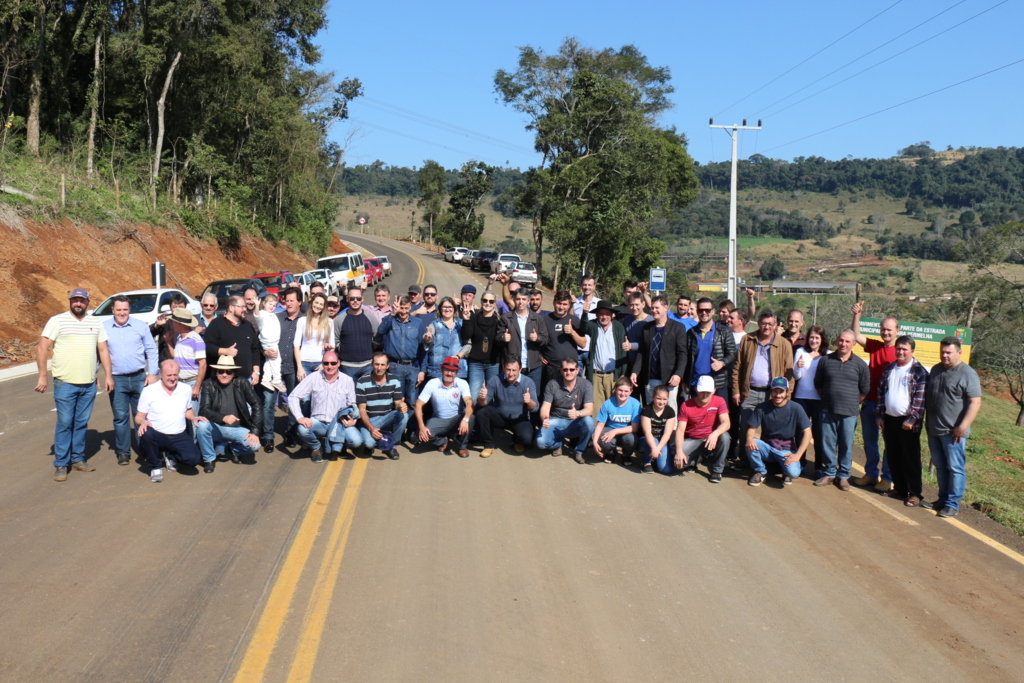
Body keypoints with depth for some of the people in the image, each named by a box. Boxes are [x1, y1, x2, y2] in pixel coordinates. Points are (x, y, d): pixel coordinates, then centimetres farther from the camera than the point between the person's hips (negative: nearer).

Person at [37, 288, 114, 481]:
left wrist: (108, 375, 6)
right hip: (65, 383, -4)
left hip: (89, 385, 4)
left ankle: (78, 459, 22)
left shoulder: (96, 323, 9)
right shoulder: (57, 321, -3)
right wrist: (42, 376, -10)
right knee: (64, 423, -1)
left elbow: (103, 350, 12)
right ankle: (60, 464, 7)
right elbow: (42, 348, -5)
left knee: (81, 423, 11)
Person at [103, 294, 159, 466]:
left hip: (139, 378, 0)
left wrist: (152, 373, -1)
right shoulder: (103, 328, 3)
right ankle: (123, 452, 15)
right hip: (117, 380, 0)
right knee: (120, 417, 4)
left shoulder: (141, 326, 3)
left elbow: (151, 350, 6)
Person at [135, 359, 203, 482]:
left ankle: (171, 457, 16)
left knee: (193, 458, -23)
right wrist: (143, 422, -24)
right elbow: (139, 416, 0)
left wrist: (193, 418, -1)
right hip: (157, 435, -2)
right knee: (146, 434, -38)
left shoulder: (186, 389, 6)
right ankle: (155, 466, -7)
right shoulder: (149, 391, -4)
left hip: (179, 436, 2)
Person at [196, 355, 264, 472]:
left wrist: (255, 431, -14)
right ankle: (209, 459, -5)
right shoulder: (208, 385, -6)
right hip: (216, 428, 0)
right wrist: (223, 418, -35)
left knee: (254, 445, -24)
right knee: (202, 425, -31)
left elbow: (257, 404, -5)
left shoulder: (241, 383, -4)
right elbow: (204, 410, -16)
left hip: (237, 429, 1)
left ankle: (232, 449, 14)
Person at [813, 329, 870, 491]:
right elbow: (818, 384, 14)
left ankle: (843, 476, 17)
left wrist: (853, 403, 7)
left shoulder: (860, 365, 0)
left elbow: (865, 390, 7)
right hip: (828, 411, 2)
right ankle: (829, 473, 20)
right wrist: (827, 399, 11)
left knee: (846, 445, 4)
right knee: (827, 443, 6)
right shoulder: (825, 361, 4)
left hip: (849, 413, -1)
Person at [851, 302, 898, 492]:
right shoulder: (874, 346, 4)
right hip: (870, 403, 5)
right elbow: (856, 335, 1)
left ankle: (887, 478, 17)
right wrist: (857, 315, -11)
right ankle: (871, 474, 27)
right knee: (869, 441, 14)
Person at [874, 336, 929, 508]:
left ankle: (914, 493, 5)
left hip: (907, 422, -6)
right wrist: (879, 415, 8)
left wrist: (911, 419, -17)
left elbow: (920, 398, -13)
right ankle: (899, 488, 24)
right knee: (893, 456, 12)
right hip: (889, 419, 6)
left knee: (911, 458, -1)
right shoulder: (889, 369, 11)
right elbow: (881, 392, 14)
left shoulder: (919, 371, -8)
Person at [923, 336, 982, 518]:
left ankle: (953, 504, 8)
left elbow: (975, 402, -16)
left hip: (953, 432, -7)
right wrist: (926, 420, 17)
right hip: (933, 430, 7)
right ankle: (942, 499, 25)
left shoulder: (968, 374, -11)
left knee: (955, 468, 1)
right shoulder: (936, 370, 12)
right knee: (940, 466, 15)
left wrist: (963, 426, -23)